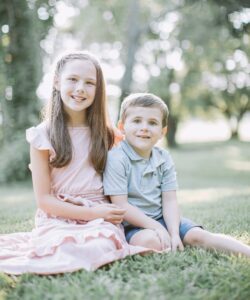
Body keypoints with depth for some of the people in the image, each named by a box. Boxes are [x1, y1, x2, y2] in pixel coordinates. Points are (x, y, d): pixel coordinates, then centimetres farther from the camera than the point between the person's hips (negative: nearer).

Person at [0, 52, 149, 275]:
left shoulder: (105, 134, 8)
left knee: (100, 247, -32)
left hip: (100, 217, 1)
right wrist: (91, 213, -13)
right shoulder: (43, 135, -2)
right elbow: (44, 198, -4)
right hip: (58, 217, -1)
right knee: (60, 250, -32)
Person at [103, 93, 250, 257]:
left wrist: (174, 233, -16)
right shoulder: (116, 159, -13)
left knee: (197, 235, -14)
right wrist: (156, 227, -19)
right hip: (132, 223, -4)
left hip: (162, 218, 4)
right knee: (150, 240, -35)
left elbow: (169, 201, 0)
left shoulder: (164, 158, 4)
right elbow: (121, 205, -17)